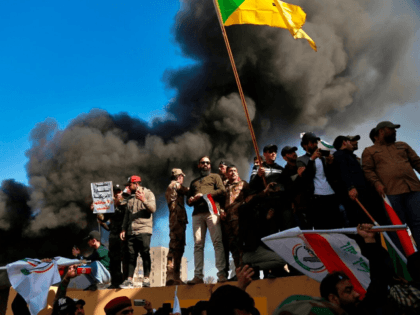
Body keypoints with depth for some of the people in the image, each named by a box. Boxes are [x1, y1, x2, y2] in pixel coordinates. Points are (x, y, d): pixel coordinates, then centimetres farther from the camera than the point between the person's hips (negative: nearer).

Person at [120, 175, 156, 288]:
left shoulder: (148, 194, 3)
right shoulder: (130, 198, 21)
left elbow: (153, 209, -11)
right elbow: (127, 214, 22)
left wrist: (143, 200, -24)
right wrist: (123, 229, 15)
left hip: (144, 230, -5)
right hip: (131, 231, 6)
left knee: (145, 255, -5)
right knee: (131, 256, 5)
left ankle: (146, 279, 2)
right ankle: (129, 280, 8)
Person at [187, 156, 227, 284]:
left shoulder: (215, 177, 20)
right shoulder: (194, 182, 32)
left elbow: (222, 191, 3)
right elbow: (189, 200, 30)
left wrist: (203, 195, -4)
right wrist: (190, 200, 4)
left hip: (211, 211, -3)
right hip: (197, 214, 4)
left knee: (217, 242, -12)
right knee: (198, 245, -4)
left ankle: (221, 273, -13)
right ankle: (198, 276, -5)